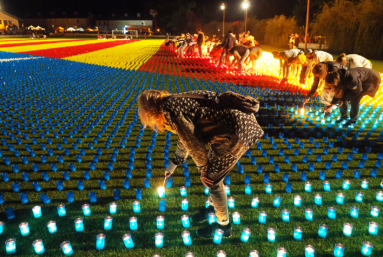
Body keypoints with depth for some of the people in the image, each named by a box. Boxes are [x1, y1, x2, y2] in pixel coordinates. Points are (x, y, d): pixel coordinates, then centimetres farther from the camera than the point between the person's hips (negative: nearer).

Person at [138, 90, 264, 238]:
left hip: (236, 131, -9)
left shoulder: (171, 110, -14)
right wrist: (173, 165, 39)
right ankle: (213, 208, 44)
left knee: (212, 180, 4)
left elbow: (193, 143, -11)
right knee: (212, 171, 21)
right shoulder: (177, 102, 16)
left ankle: (224, 226, 24)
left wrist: (203, 169, 5)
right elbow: (185, 138, 28)